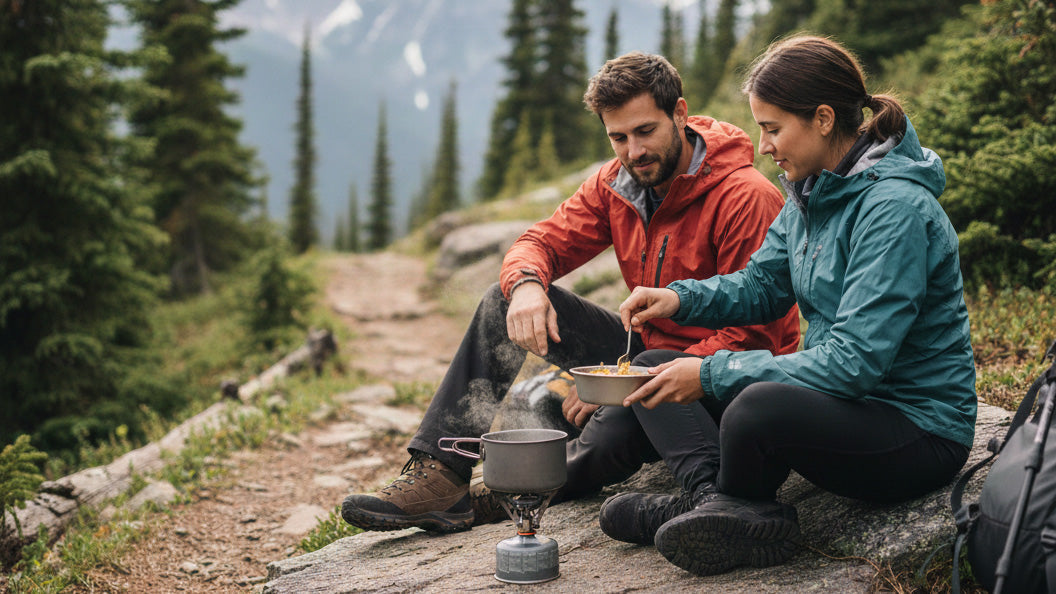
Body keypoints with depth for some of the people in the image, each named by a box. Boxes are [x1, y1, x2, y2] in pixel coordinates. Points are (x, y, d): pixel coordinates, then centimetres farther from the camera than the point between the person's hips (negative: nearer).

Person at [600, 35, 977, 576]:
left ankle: (736, 509, -3)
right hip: (845, 399, 9)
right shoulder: (815, 191, 5)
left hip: (922, 435, -9)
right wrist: (680, 298, -5)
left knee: (759, 406, -33)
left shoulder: (894, 209, -23)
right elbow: (761, 285, 15)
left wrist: (713, 374, -25)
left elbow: (854, 360, -28)